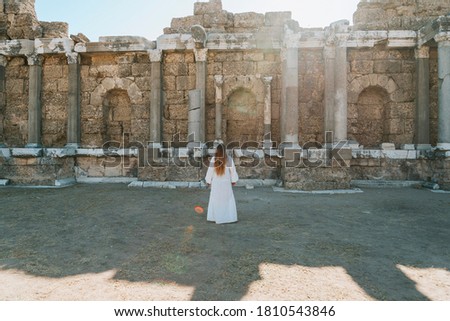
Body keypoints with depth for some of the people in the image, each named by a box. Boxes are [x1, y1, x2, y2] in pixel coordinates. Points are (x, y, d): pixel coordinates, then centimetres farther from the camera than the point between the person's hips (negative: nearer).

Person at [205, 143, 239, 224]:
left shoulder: (214, 159, -9)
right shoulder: (229, 159, -9)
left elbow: (210, 171, -3)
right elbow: (233, 170, -1)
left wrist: (208, 181, 10)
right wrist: (234, 180, 11)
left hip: (216, 183, 1)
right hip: (226, 183, -1)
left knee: (215, 200, 12)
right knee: (229, 200, 9)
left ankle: (214, 217, 19)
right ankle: (230, 217, 12)